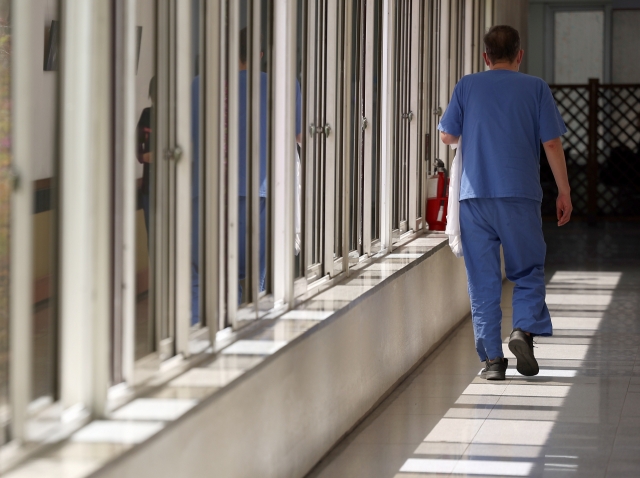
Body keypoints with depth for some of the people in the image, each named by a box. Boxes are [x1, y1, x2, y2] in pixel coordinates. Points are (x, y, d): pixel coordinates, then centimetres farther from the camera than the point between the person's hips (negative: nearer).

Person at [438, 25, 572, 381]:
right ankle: (524, 328, -14)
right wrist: (564, 192, 6)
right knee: (528, 270, 11)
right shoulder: (535, 88, 3)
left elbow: (447, 136, 9)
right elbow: (552, 143, 0)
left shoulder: (467, 87, 6)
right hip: (520, 195, -1)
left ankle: (492, 358, 2)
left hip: (474, 196, 1)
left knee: (482, 279, 5)